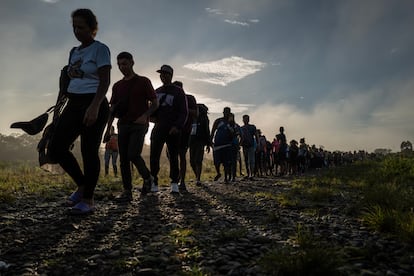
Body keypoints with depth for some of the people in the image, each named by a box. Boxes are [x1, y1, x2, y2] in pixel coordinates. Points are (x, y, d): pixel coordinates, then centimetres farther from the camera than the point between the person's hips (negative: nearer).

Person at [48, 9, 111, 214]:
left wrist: (94, 106, -26)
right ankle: (82, 184, 17)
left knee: (89, 152, -5)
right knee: (56, 148, 0)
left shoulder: (100, 49, -3)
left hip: (93, 105, -7)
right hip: (73, 105, 8)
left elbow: (105, 81, -13)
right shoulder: (74, 52, 19)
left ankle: (88, 200, 6)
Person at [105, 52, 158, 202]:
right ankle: (127, 191, 4)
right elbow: (113, 108, 16)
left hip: (139, 125, -5)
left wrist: (145, 116, -17)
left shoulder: (143, 81, 3)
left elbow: (155, 103, 0)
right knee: (123, 158, 0)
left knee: (133, 154, -18)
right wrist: (108, 128, 7)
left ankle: (147, 177, 9)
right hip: (123, 125, 5)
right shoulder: (117, 86, 16)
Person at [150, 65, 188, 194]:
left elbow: (184, 112, -4)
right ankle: (153, 183, 2)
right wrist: (153, 117, 2)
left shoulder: (178, 91, 2)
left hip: (173, 129, -4)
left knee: (173, 156, 0)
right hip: (158, 128, 4)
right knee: (154, 155, -4)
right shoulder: (157, 91, 17)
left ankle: (174, 183, 6)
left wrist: (177, 126, -17)